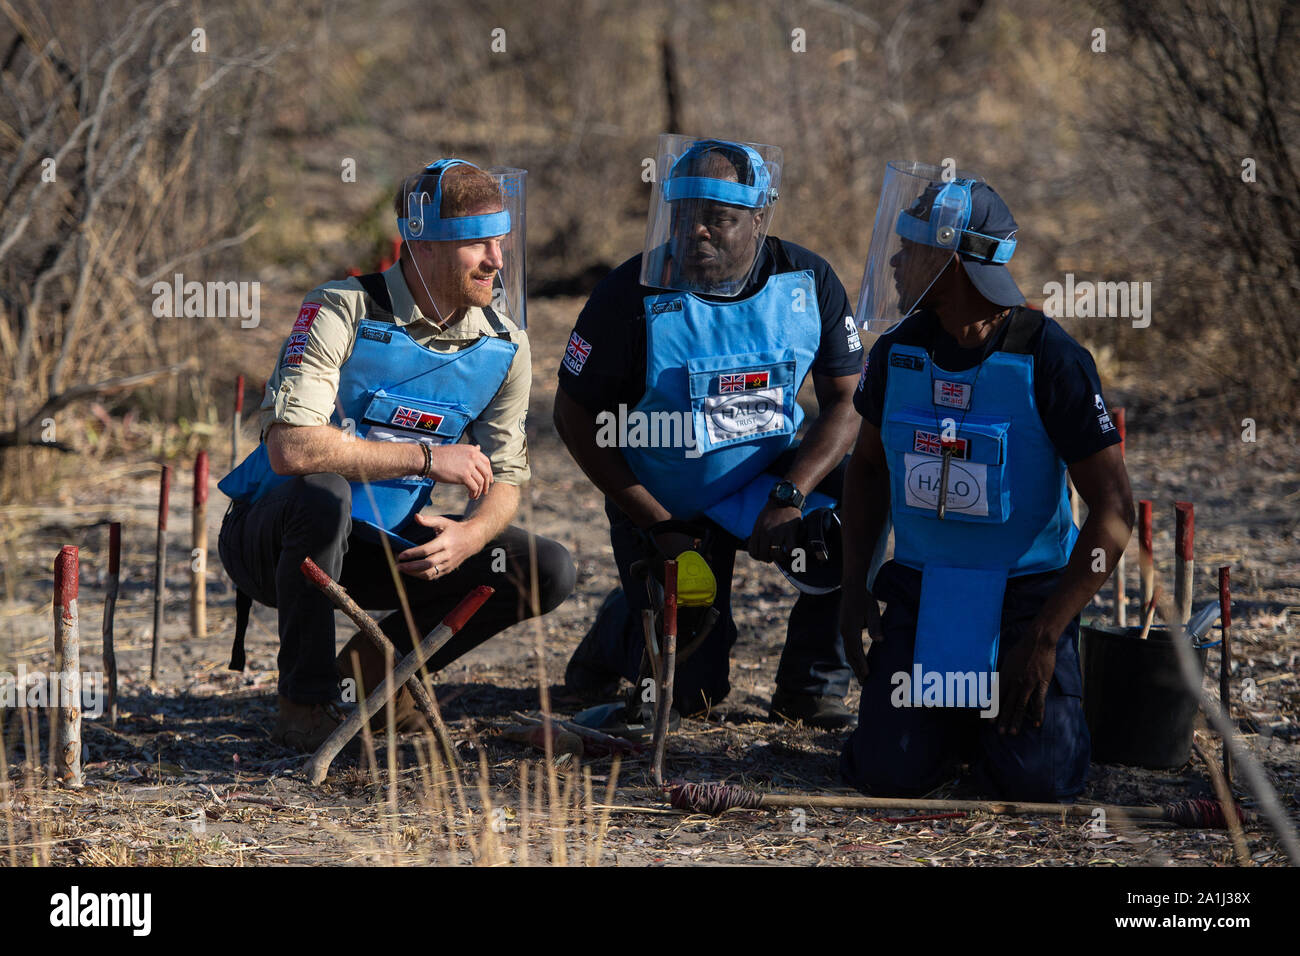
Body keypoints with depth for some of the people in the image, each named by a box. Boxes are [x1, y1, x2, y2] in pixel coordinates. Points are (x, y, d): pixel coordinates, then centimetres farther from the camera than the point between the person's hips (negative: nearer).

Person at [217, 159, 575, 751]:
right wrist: (427, 458, -30)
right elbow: (289, 447, -34)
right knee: (323, 492, -40)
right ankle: (305, 704, -24)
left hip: (384, 547, 5)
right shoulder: (343, 313, -22)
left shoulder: (504, 346, -3)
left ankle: (377, 663, 7)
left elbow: (502, 480, 0)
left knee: (548, 572, -10)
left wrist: (468, 537, -24)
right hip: (272, 539, -5)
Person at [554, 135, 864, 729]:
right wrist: (660, 527, -15)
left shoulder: (808, 282, -11)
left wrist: (789, 498, -25)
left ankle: (811, 684, -9)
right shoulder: (634, 294, -19)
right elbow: (575, 417, -11)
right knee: (692, 693, -8)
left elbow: (845, 402, -8)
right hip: (662, 504, -3)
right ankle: (621, 627, 29)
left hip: (768, 476, 3)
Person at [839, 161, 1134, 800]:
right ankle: (956, 712, 18)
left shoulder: (1049, 360, -16)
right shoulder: (899, 351, 0)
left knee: (1029, 782, -20)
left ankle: (1038, 698, 14)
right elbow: (869, 466, 18)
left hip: (1027, 593, -3)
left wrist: (1045, 639, -20)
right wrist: (854, 587, 5)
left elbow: (1113, 511, -15)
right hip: (919, 588, 4)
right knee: (891, 773, -15)